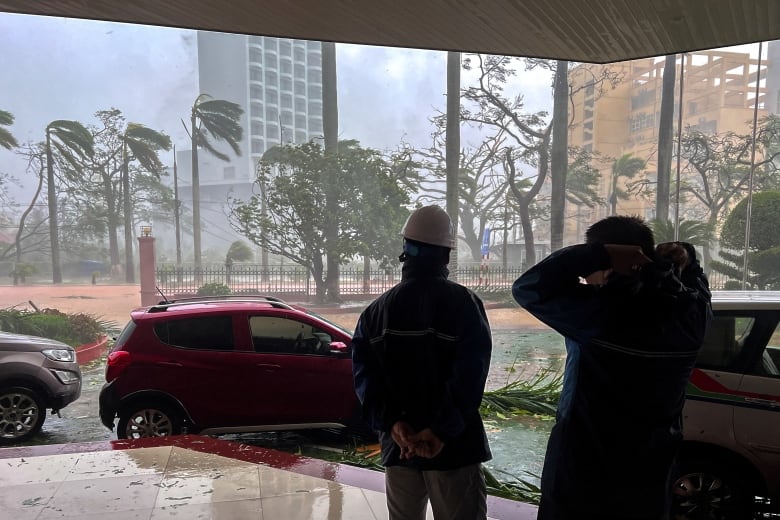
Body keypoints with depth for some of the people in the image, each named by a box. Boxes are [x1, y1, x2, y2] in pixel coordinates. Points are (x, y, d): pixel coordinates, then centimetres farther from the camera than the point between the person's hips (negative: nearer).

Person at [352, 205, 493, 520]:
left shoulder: (376, 310, 5)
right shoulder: (464, 303, -8)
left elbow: (364, 372, -6)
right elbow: (469, 375, -19)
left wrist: (392, 423, -13)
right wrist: (442, 429, -19)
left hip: (397, 443, 4)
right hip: (453, 445, -4)